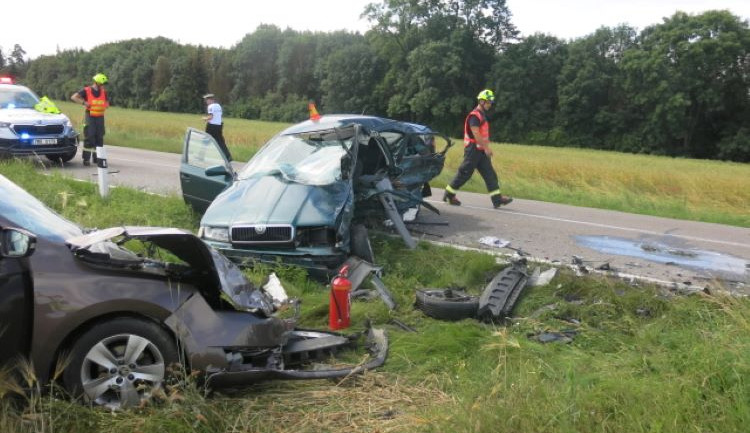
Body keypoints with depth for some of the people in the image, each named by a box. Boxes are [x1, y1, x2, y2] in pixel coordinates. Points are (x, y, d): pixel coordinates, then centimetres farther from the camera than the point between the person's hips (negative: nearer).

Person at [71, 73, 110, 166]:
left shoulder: (104, 92, 9)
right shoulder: (86, 91, -5)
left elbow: (107, 103, 21)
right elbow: (74, 97, -9)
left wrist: (105, 106, -1)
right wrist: (84, 102, -16)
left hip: (100, 118, 5)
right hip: (90, 117, -5)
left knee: (99, 138, 8)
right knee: (89, 138, -8)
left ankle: (97, 158, 18)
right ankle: (86, 159, -5)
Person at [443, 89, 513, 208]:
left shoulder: (482, 115, 17)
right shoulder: (474, 116, -14)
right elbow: (475, 134, -22)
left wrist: (486, 147, 20)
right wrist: (486, 147, -22)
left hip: (481, 150, 9)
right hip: (473, 149, -9)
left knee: (490, 174, 2)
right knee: (464, 173, -2)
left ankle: (497, 198, 0)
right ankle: (448, 195, 10)